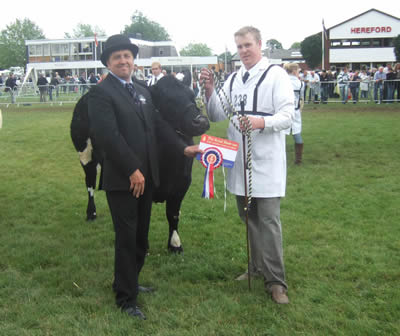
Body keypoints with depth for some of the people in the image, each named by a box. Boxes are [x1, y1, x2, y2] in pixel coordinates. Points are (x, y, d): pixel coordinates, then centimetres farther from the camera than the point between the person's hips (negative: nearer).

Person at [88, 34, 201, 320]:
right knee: (127, 239, 1)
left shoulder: (142, 91, 15)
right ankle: (126, 298, 15)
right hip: (122, 179, -7)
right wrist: (132, 170, -20)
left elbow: (158, 124, 14)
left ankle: (129, 282, 33)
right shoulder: (101, 93, -10)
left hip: (146, 176, 7)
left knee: (141, 237, 15)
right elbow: (108, 135, -18)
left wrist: (183, 147, 2)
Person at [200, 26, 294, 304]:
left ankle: (276, 280, 3)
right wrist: (210, 91, -7)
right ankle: (258, 267, 32)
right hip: (239, 159, 7)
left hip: (266, 160, -6)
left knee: (269, 220, -5)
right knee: (249, 217, 16)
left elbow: (287, 115, -14)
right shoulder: (233, 79, 11)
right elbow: (217, 115, 9)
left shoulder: (276, 75, -8)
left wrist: (261, 122, -32)